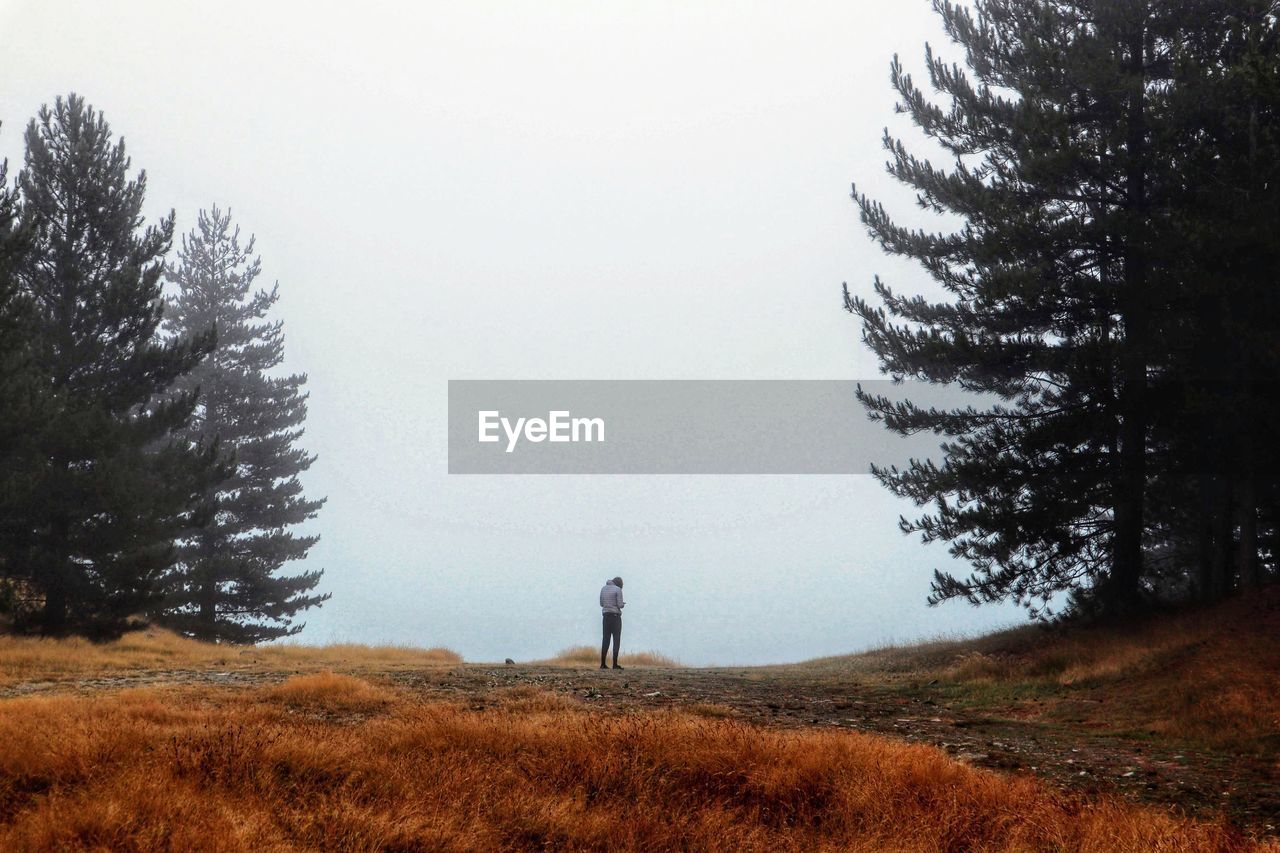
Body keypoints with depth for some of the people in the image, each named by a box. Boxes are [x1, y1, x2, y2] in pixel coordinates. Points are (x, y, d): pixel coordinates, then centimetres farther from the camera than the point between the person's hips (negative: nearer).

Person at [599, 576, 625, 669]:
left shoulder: (603, 589, 11)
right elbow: (620, 605, -10)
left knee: (606, 640, 7)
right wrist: (623, 604, 11)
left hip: (606, 616, 6)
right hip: (615, 616, -5)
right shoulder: (618, 590, -7)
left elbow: (601, 604, 15)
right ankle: (615, 664, -8)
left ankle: (602, 664, 5)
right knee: (616, 640, -3)